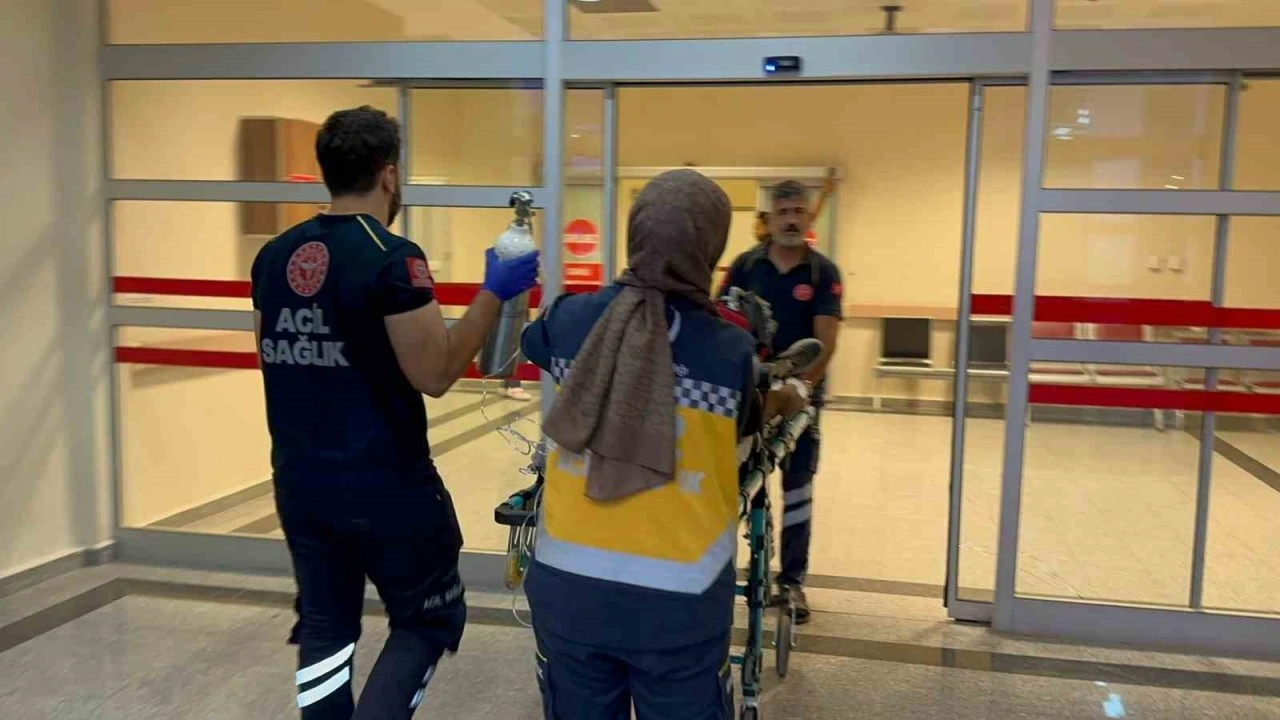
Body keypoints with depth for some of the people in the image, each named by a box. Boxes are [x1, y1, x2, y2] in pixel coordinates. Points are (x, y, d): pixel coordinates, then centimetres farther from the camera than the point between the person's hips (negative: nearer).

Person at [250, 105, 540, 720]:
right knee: (429, 620, 11)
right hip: (388, 488, -6)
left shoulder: (273, 256, 4)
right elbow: (435, 373, -18)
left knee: (324, 626, 17)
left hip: (300, 484, 6)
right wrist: (494, 294, -12)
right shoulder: (392, 258, -17)